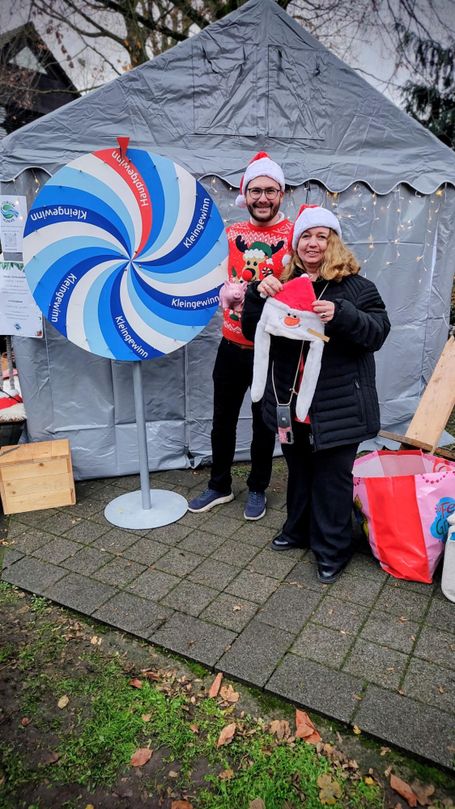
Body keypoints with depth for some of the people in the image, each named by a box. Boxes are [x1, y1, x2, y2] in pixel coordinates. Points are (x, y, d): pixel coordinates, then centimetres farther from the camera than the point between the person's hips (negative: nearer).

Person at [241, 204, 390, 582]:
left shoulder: (355, 286, -5)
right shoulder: (283, 285, 9)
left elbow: (378, 332, -12)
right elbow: (253, 332, 5)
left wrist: (341, 314, -29)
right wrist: (258, 295, -13)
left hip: (337, 406, -4)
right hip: (291, 402, 5)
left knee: (332, 477, 6)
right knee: (299, 471, 20)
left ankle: (332, 550, 23)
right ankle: (299, 530, 40)